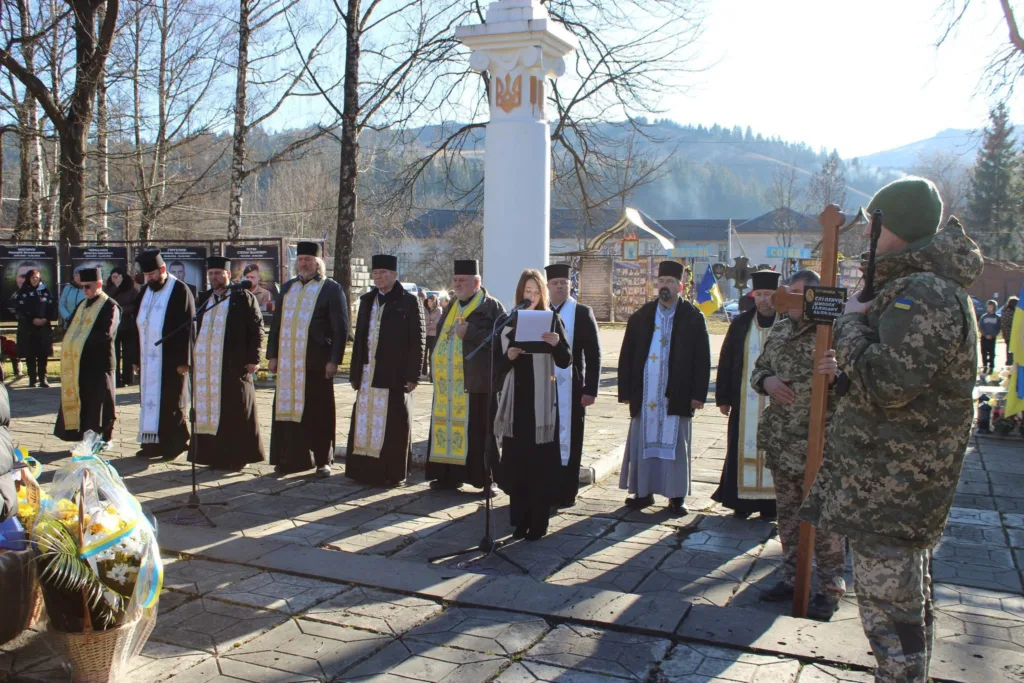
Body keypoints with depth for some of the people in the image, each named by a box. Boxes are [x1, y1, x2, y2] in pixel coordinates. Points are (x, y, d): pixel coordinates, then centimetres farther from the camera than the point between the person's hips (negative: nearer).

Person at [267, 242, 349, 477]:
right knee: (288, 409, 7)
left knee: (318, 412, 2)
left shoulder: (331, 289, -2)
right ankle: (292, 458, 17)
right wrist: (273, 355, 11)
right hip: (288, 362, 5)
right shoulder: (287, 288, 14)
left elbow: (341, 328, -6)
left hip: (316, 362, -5)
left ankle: (323, 460, 13)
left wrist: (334, 360, -12)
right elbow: (276, 324, 17)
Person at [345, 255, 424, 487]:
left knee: (392, 427, 0)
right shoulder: (367, 300, 14)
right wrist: (355, 373, 11)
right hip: (368, 374, 6)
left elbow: (417, 342, -6)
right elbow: (359, 338, 15)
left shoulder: (409, 302, -3)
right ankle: (365, 469, 18)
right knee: (365, 423, 8)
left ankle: (391, 473, 9)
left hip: (395, 375, -5)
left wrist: (412, 376, -10)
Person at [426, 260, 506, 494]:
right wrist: (438, 365, 14)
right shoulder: (451, 307, 17)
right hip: (448, 381, 7)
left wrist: (469, 332, -19)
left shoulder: (492, 306, -4)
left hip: (476, 380, -7)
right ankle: (449, 474, 16)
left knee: (479, 430, -3)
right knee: (448, 426, 8)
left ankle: (486, 478, 5)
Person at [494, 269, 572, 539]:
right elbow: (498, 365, 6)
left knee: (540, 461, 0)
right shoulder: (508, 322, 7)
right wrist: (509, 356, -15)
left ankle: (538, 521, 8)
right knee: (516, 460, 4)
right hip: (516, 399, 2)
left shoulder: (552, 320, 1)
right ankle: (520, 519, 14)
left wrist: (557, 343, -25)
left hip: (542, 400, -2)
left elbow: (566, 361, -6)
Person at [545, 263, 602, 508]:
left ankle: (567, 493, 10)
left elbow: (593, 355, -3)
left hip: (571, 389, -3)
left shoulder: (582, 313, 0)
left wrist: (590, 390, -9)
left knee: (569, 440, 2)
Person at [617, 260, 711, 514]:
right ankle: (643, 491, 18)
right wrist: (626, 390, 1)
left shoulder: (693, 318, 1)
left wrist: (698, 394, -6)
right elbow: (626, 355, 7)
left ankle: (676, 495, 14)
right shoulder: (641, 316, 6)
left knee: (675, 444, 5)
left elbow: (702, 358, 0)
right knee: (642, 441, 7)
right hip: (645, 393, 2)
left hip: (677, 394, -2)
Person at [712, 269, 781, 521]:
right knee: (742, 449, 6)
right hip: (745, 401, 2)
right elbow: (726, 361, 7)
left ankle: (769, 502, 15)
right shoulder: (741, 323, 5)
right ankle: (742, 501, 16)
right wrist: (723, 397, 4)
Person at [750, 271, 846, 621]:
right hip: (781, 444, 7)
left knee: (823, 519, 4)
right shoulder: (779, 332, 9)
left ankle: (830, 589, 20)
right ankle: (792, 578, 32)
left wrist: (837, 373, -37)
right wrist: (766, 381, -4)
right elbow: (758, 371, 19)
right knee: (788, 515, 17)